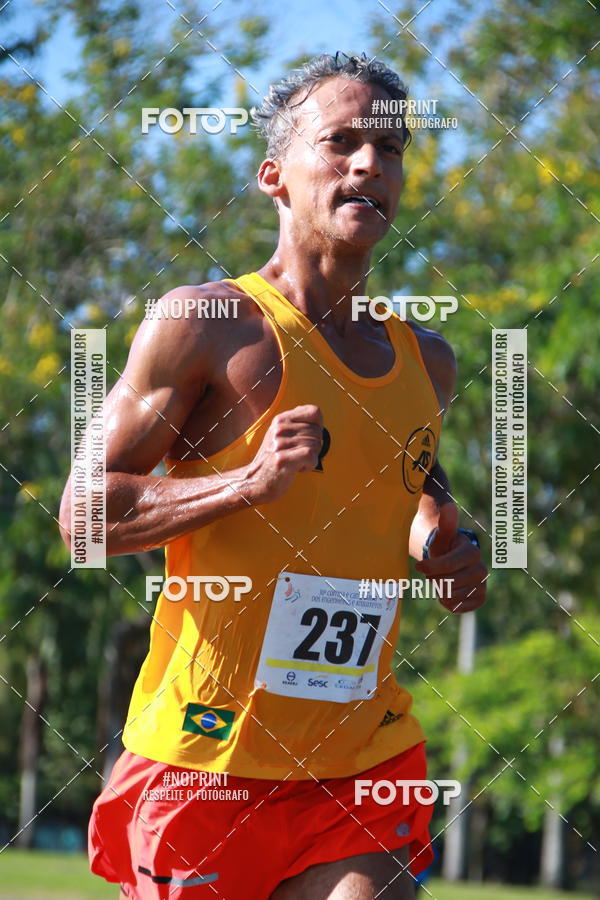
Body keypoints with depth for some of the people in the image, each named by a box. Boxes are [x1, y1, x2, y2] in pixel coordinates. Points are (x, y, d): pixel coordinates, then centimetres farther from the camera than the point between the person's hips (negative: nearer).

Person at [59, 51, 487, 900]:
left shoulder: (427, 361, 12)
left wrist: (443, 537, 11)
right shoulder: (204, 324, -6)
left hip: (364, 761, 4)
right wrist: (251, 483, -21)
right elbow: (85, 511, -8)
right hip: (205, 757, -4)